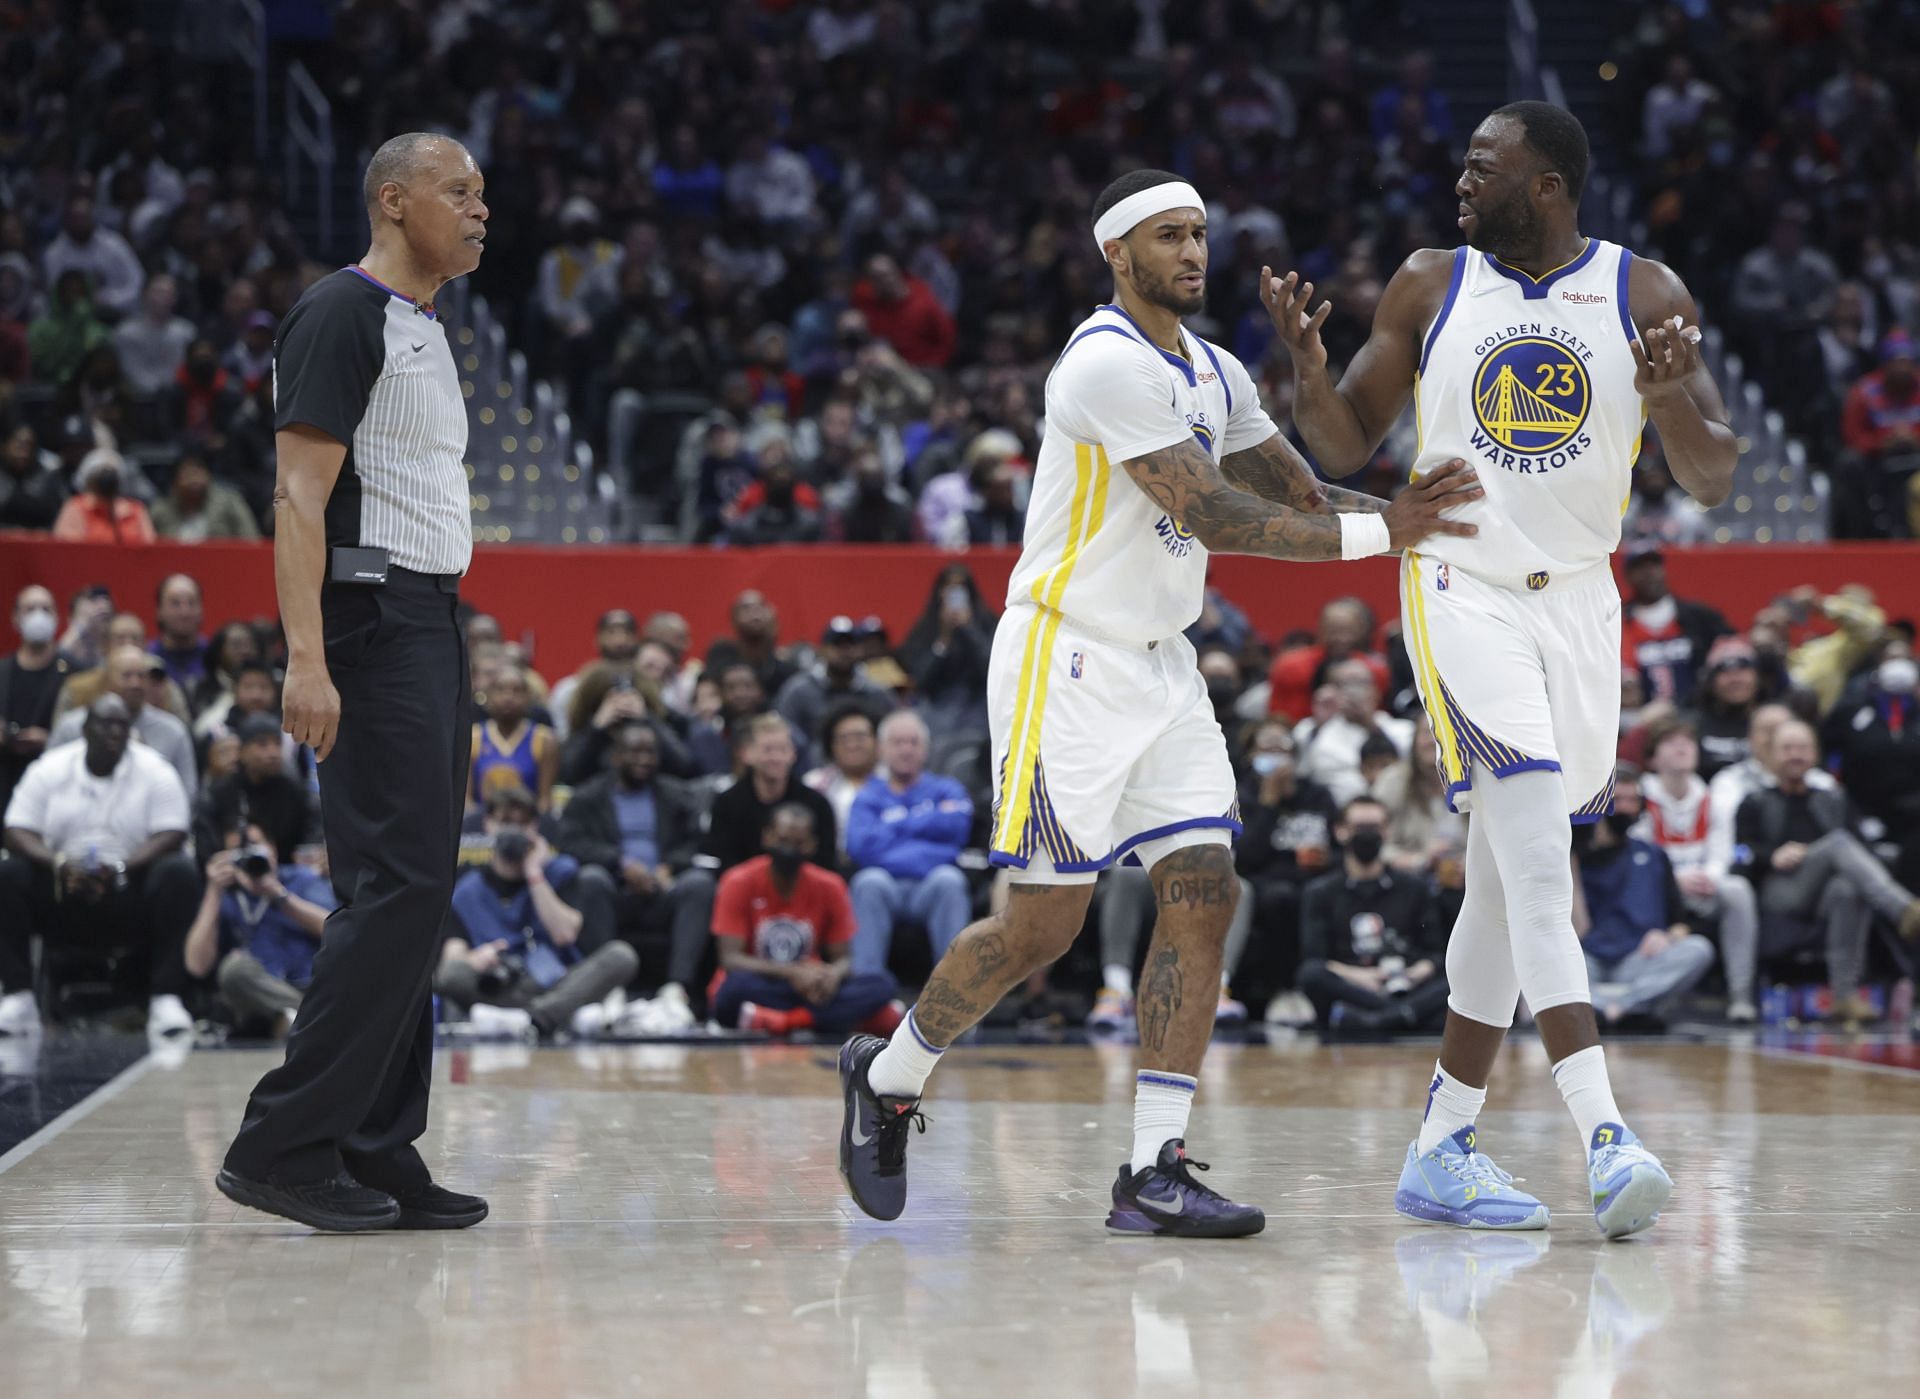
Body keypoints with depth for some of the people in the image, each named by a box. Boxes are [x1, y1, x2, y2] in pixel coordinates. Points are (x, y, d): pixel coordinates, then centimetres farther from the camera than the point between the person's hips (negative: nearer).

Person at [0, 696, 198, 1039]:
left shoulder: (155, 772, 1)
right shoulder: (49, 770, 3)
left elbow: (171, 836, -9)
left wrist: (120, 868, -25)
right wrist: (59, 863, -24)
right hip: (61, 893, 1)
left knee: (179, 873, -29)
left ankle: (166, 1000, -33)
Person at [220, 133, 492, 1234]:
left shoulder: (427, 330, 20)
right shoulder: (342, 316, -10)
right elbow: (300, 496, -17)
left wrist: (454, 689, 22)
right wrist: (307, 660, -26)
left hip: (434, 619, 10)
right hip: (374, 618, -10)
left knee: (417, 896, 8)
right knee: (400, 885, -14)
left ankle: (378, 1156, 11)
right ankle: (282, 1145, -10)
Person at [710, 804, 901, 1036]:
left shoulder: (829, 887, 1)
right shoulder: (739, 883, -7)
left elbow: (843, 959, 3)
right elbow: (731, 960, -14)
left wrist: (833, 974, -23)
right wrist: (792, 973, -29)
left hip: (811, 989, 3)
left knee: (882, 983, -21)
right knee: (738, 985, -39)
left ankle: (783, 1022, -32)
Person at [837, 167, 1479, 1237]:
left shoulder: (1216, 374, 12)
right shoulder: (1108, 364, -18)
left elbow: (1302, 495, 15)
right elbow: (1209, 514, -23)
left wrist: (1409, 512, -2)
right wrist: (1372, 535, -24)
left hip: (1161, 665, 8)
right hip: (1067, 659, -8)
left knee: (1204, 897, -4)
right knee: (1045, 922, -6)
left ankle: (1156, 1172, -3)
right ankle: (886, 1077, 18)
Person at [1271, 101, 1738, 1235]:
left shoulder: (1646, 295, -1)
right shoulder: (1430, 287, 1)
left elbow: (1716, 480, -2)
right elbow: (1345, 445, 5)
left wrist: (1674, 402, -24)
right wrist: (1309, 363, -15)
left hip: (1577, 606, 3)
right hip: (1462, 592, -3)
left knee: (1510, 885, 9)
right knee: (1540, 866, -19)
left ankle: (1444, 1150, 19)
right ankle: (1606, 1141, -27)